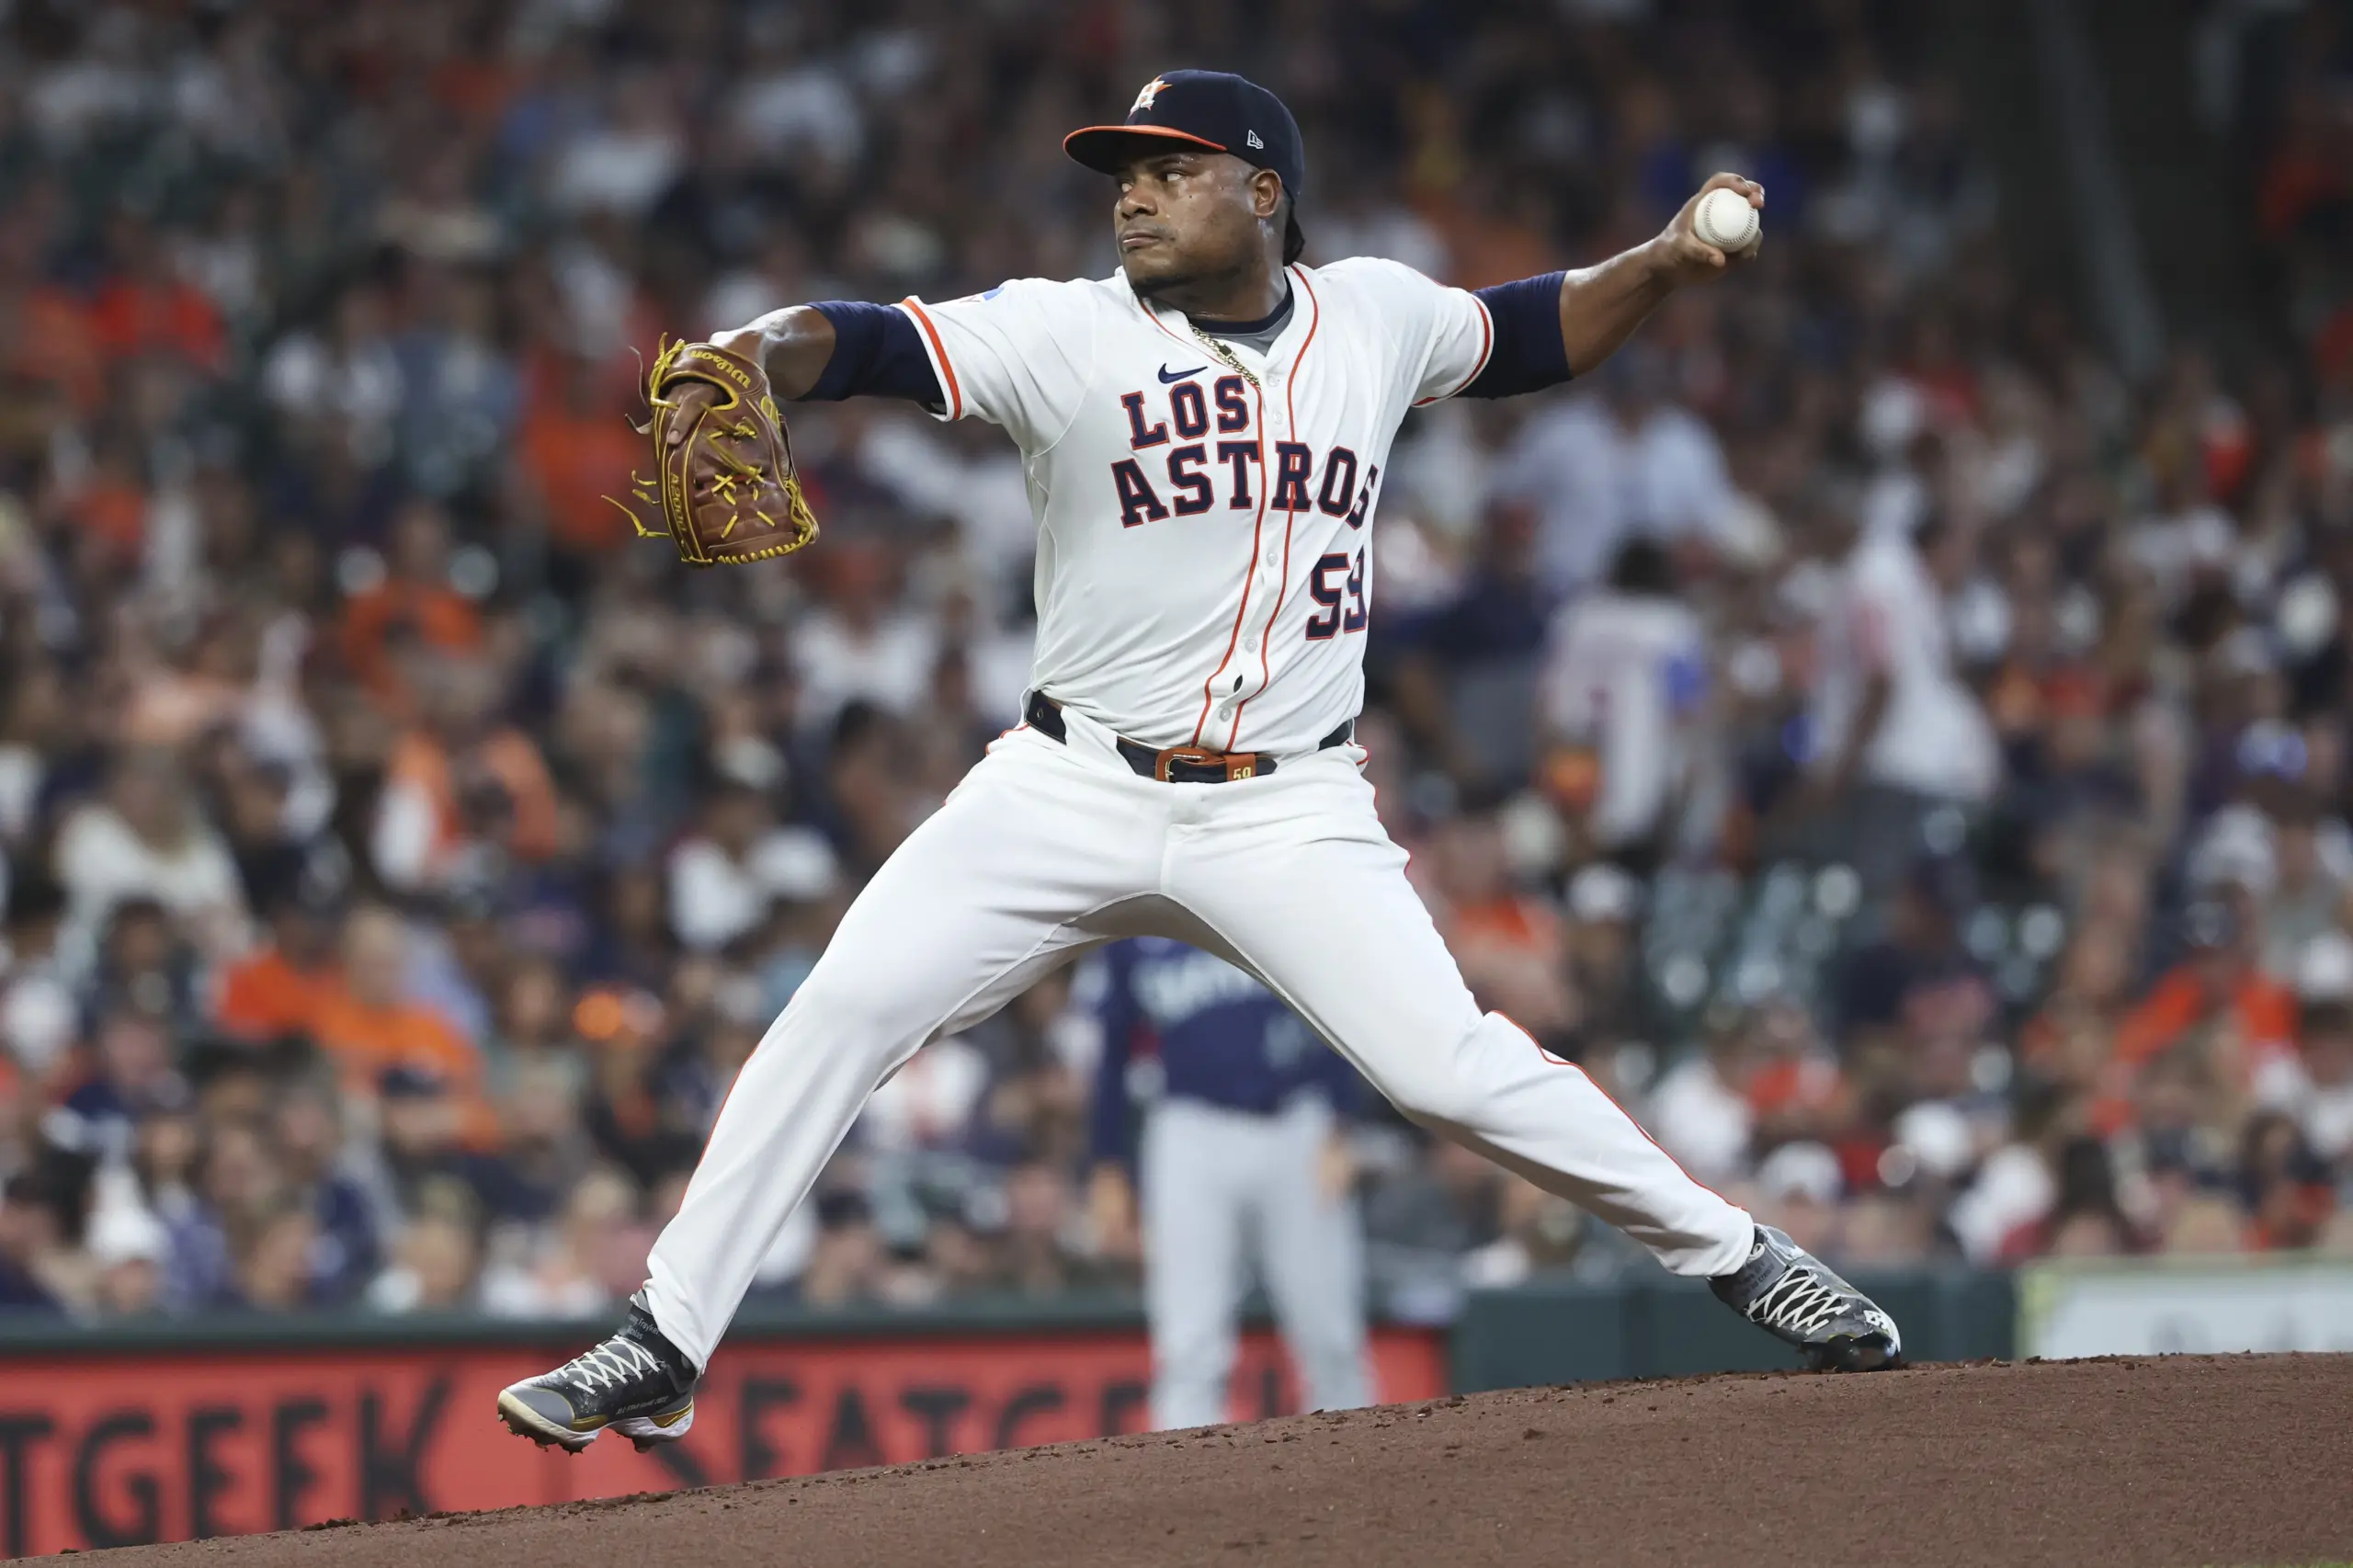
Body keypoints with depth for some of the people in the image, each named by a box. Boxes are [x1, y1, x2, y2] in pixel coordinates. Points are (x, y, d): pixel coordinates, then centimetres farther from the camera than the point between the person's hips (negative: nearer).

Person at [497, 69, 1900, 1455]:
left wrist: (1667, 264, 5)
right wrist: (748, 352, -41)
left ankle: (1735, 1254, 8)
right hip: (1072, 789, 0)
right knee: (841, 1016, -11)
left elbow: (1533, 336, 21)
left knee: (1452, 1068, -13)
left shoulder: (1374, 316, 4)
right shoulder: (1064, 333, -7)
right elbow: (865, 345, -20)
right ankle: (663, 1352, -3)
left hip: (1288, 811, 0)